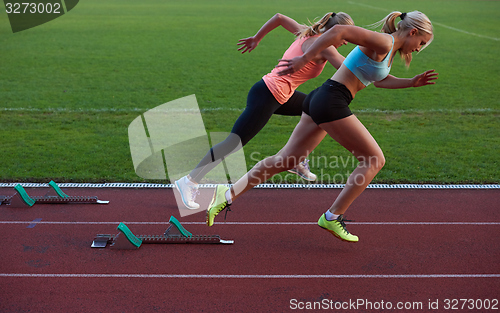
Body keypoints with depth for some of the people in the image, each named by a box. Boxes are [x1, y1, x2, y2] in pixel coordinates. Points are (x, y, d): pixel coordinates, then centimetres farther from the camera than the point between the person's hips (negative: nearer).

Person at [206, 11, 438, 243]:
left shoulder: (389, 50, 19)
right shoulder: (383, 42, -11)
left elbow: (380, 79, 37)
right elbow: (339, 31, -21)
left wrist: (412, 83, 27)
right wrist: (305, 59, -22)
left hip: (321, 101, 10)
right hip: (331, 103, -10)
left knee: (285, 160, 10)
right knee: (374, 160, -1)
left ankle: (229, 194, 11)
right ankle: (332, 217, 2)